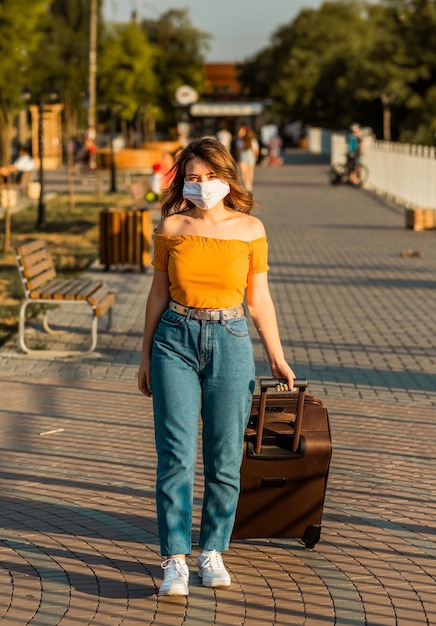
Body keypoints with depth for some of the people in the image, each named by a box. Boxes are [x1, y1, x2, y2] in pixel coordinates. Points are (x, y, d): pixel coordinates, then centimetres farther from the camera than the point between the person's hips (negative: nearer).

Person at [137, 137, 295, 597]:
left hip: (230, 343, 0)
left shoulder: (249, 228, 3)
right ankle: (175, 561, -1)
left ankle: (212, 551, 19)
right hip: (176, 340, 0)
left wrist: (277, 357, 5)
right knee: (176, 455, -6)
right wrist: (146, 355, 11)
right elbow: (158, 293, 10)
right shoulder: (171, 227, 3)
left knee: (224, 458, 4)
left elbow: (259, 299, 7)